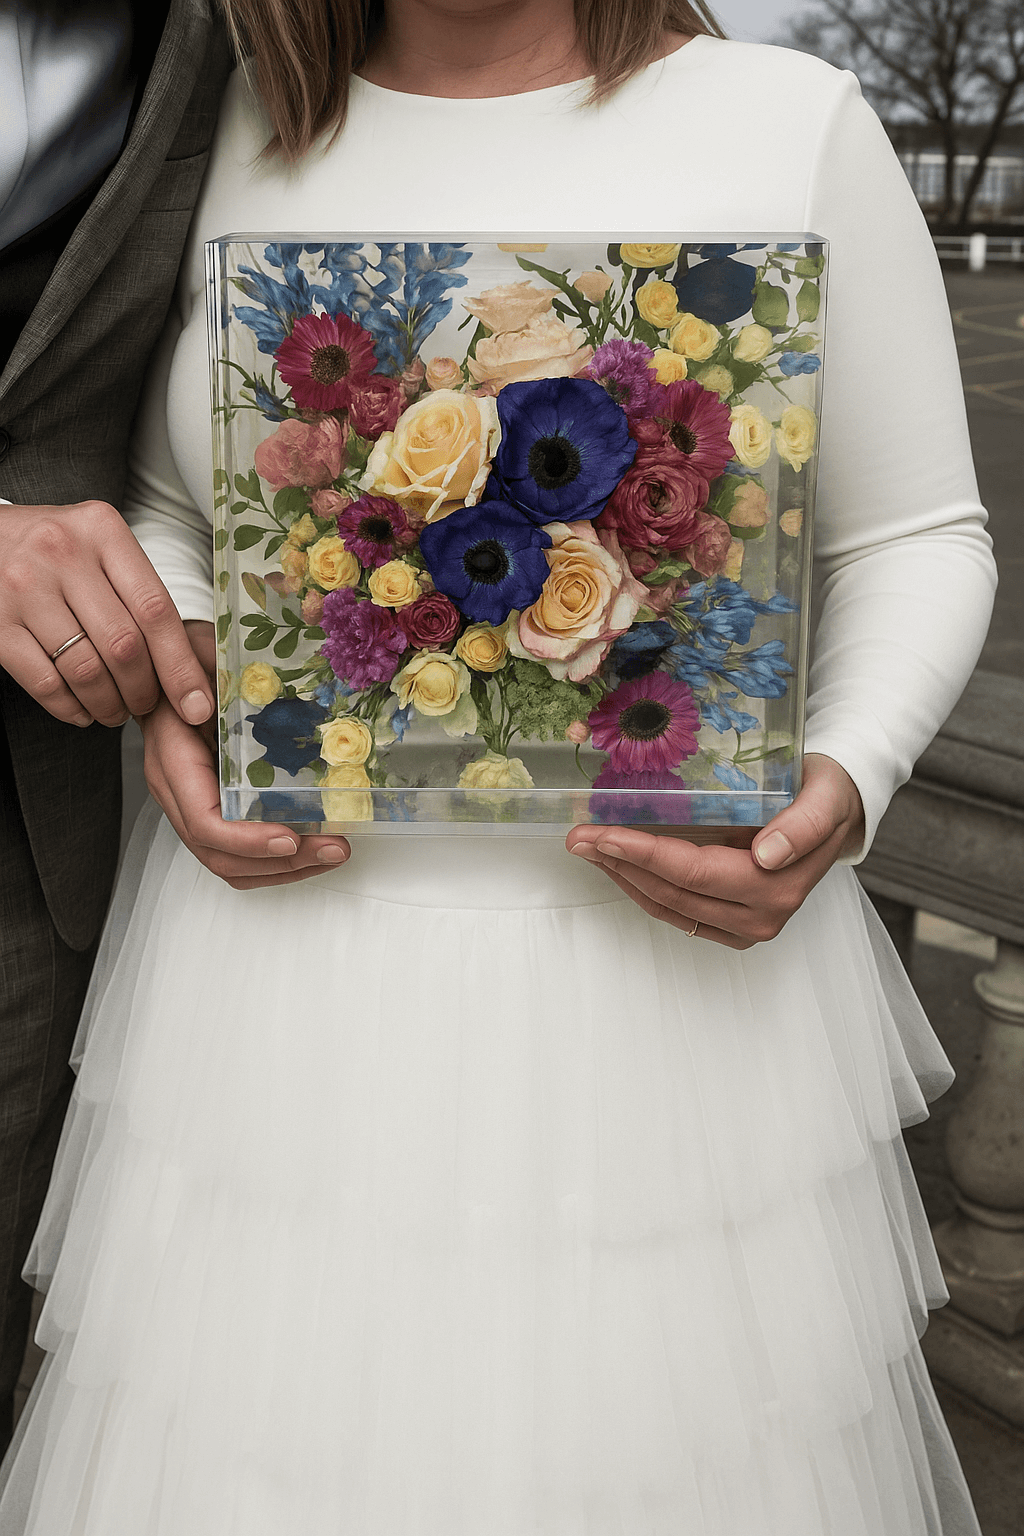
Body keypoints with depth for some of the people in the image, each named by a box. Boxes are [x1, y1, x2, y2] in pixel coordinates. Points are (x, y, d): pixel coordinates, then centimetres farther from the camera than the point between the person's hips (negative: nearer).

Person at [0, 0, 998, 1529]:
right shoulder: (251, 130, 4)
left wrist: (841, 791, -17)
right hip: (284, 969, 3)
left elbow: (916, 540, 1)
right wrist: (169, 688, -7)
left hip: (664, 964, -2)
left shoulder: (794, 125, -5)